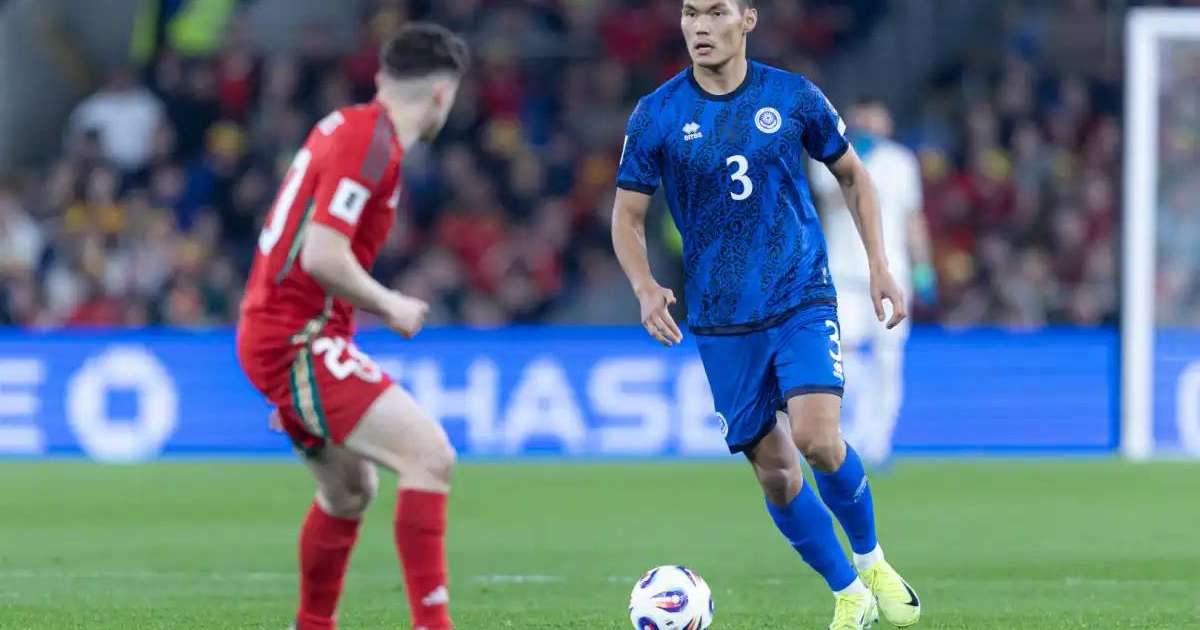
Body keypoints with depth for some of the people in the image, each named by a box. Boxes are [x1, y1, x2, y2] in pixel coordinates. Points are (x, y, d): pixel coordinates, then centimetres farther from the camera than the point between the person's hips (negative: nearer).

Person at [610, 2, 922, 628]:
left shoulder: (794, 97, -1)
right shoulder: (655, 117, -2)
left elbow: (852, 175, 13)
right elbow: (627, 218, 4)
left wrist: (879, 264, 5)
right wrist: (645, 287, -14)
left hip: (802, 300, -1)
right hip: (721, 322, 1)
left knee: (817, 440, -21)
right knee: (774, 471, 0)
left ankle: (871, 560, 5)